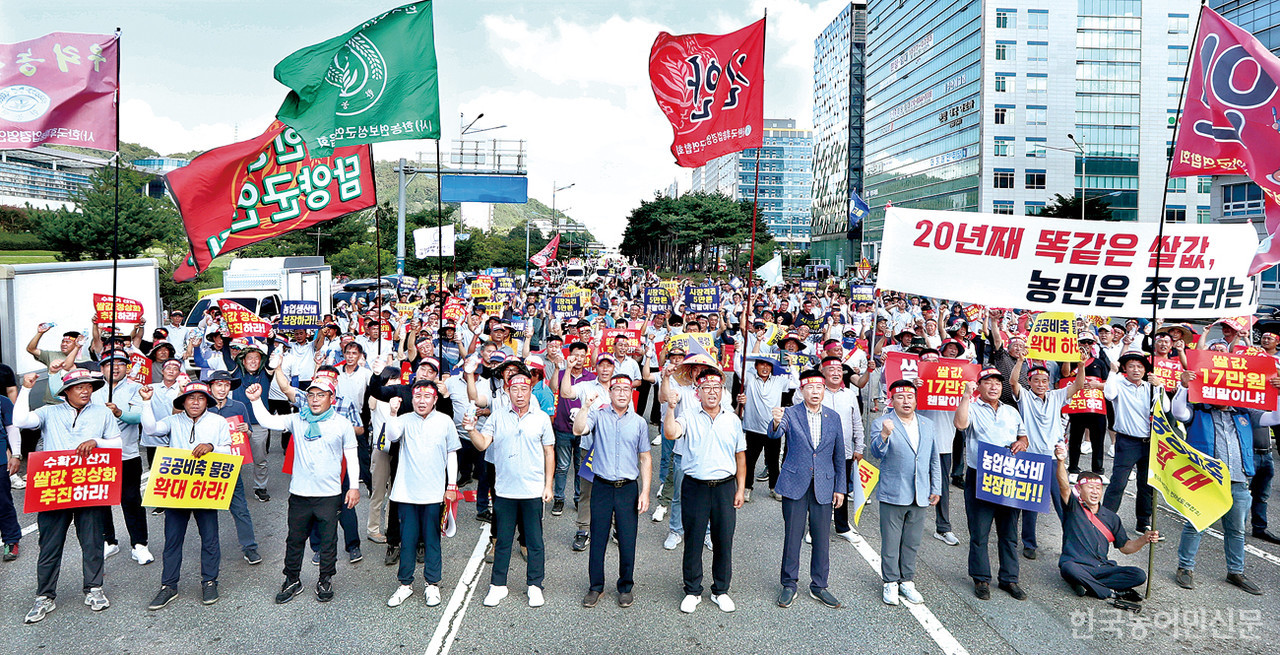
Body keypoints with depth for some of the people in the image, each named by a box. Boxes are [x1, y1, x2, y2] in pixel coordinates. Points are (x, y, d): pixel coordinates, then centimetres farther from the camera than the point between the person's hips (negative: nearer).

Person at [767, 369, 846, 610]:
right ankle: (789, 585, 20)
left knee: (822, 538, 9)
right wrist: (776, 422, -47)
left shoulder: (834, 417, 5)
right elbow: (774, 434, -24)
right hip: (795, 485, -3)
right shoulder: (790, 414, -5)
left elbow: (839, 456, 11)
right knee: (792, 537, 5)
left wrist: (840, 487, 9)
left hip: (824, 487, 3)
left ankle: (818, 586, 25)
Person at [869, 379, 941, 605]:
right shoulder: (883, 423, -7)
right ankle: (891, 582, 19)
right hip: (892, 495, -4)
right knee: (890, 542, 4)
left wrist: (936, 489, 12)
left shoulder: (927, 425, 11)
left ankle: (907, 581, 27)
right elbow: (877, 453, -22)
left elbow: (934, 459, 16)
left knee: (912, 543, 13)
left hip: (920, 496, 4)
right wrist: (884, 436, -42)